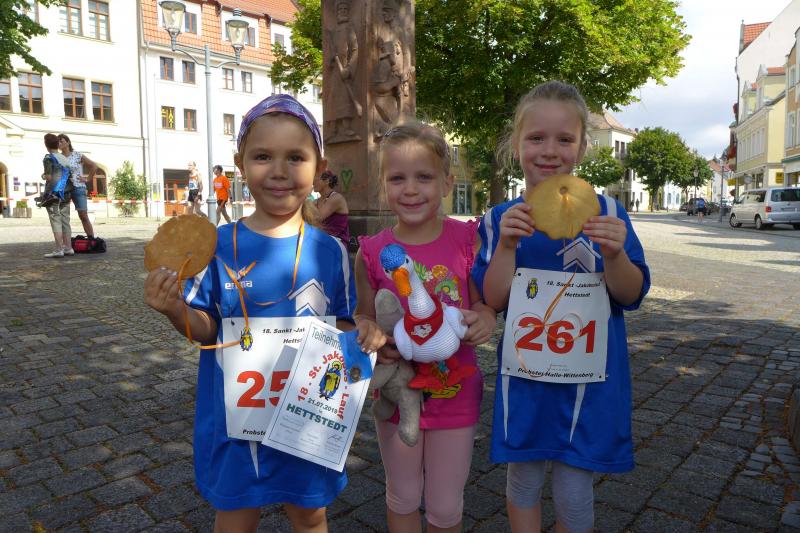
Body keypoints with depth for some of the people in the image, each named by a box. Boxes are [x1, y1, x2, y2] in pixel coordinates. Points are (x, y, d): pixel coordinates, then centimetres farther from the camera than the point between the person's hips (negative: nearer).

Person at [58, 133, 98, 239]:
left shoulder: (77, 155, 0)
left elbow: (94, 166, 3)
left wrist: (87, 179, 1)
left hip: (78, 188, -3)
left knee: (84, 216, -6)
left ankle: (92, 239, -1)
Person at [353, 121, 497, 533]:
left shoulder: (466, 239, -11)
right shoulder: (373, 252, -9)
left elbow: (484, 303, -1)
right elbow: (363, 317, 2)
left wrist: (484, 319, -23)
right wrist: (373, 338, -19)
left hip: (455, 391, 0)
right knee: (403, 497, 21)